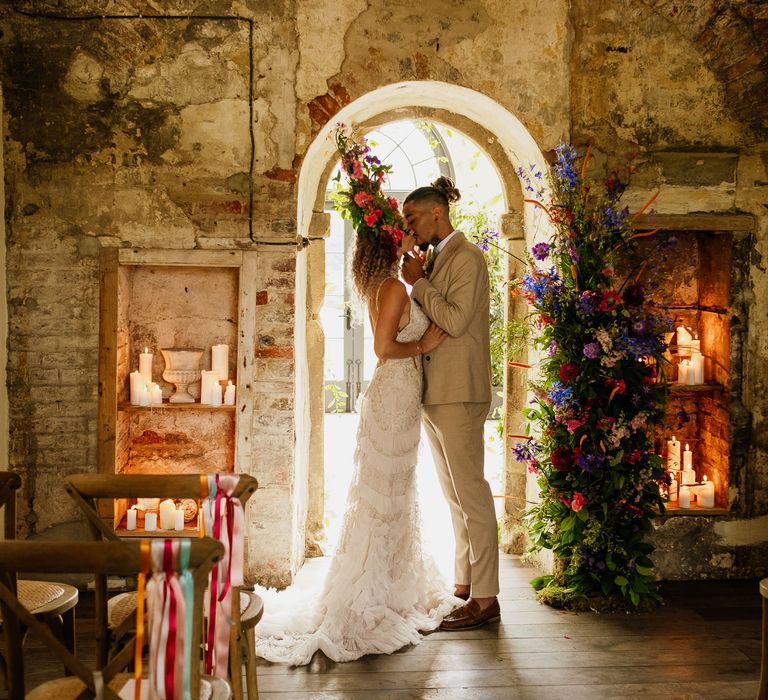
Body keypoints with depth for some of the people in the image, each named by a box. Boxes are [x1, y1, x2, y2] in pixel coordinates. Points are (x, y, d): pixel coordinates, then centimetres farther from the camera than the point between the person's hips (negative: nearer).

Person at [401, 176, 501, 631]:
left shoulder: (466, 256, -9)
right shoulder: (436, 260, 17)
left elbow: (456, 320, -19)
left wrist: (418, 283, -12)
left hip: (459, 393, -10)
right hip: (435, 392, 10)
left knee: (471, 493, -6)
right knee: (455, 493, 14)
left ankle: (485, 598, 0)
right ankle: (465, 582, 24)